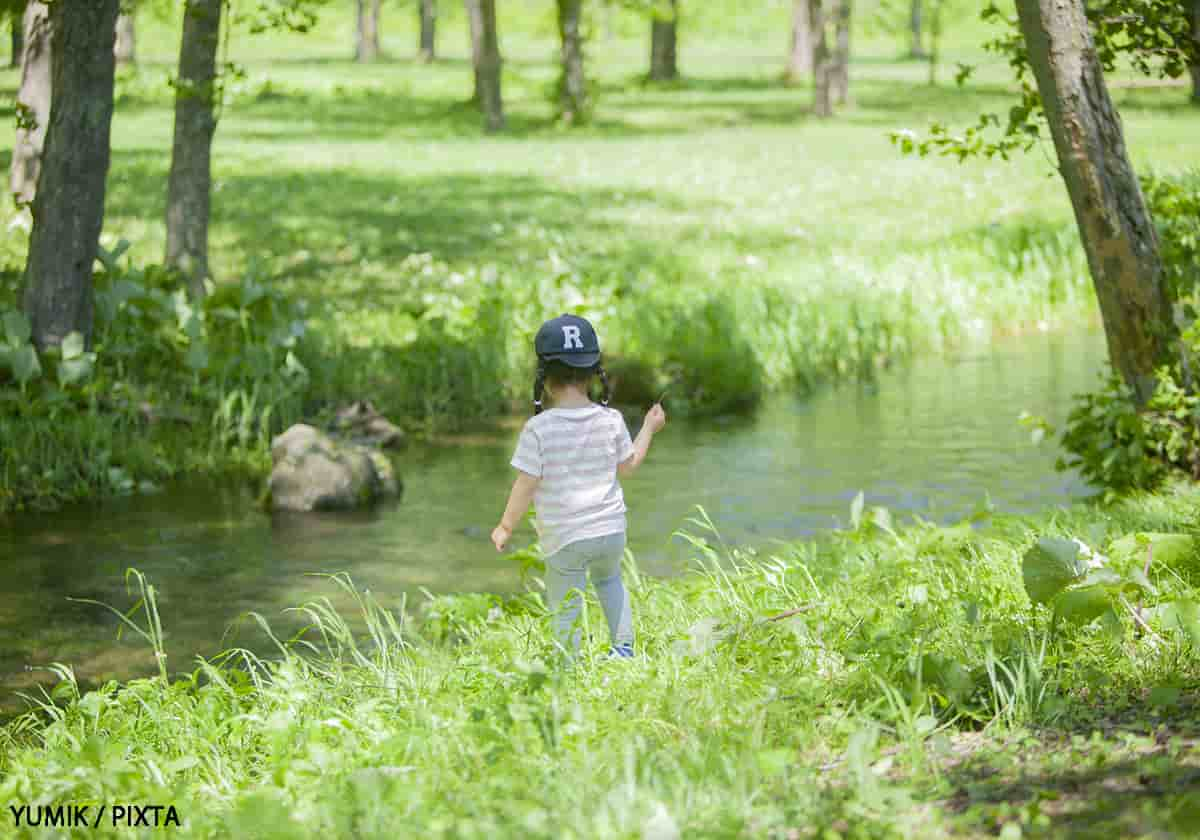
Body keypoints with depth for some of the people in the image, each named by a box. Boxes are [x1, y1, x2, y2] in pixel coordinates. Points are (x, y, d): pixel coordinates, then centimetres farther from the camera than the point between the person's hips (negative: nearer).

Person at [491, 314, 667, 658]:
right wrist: (649, 428, 25)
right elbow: (628, 466, 11)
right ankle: (623, 646, 28)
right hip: (611, 528, 4)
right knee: (608, 578, 32)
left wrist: (506, 527, 1)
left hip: (564, 537, -4)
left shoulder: (538, 429, -17)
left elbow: (526, 486, -13)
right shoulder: (611, 421, -6)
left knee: (565, 608, 9)